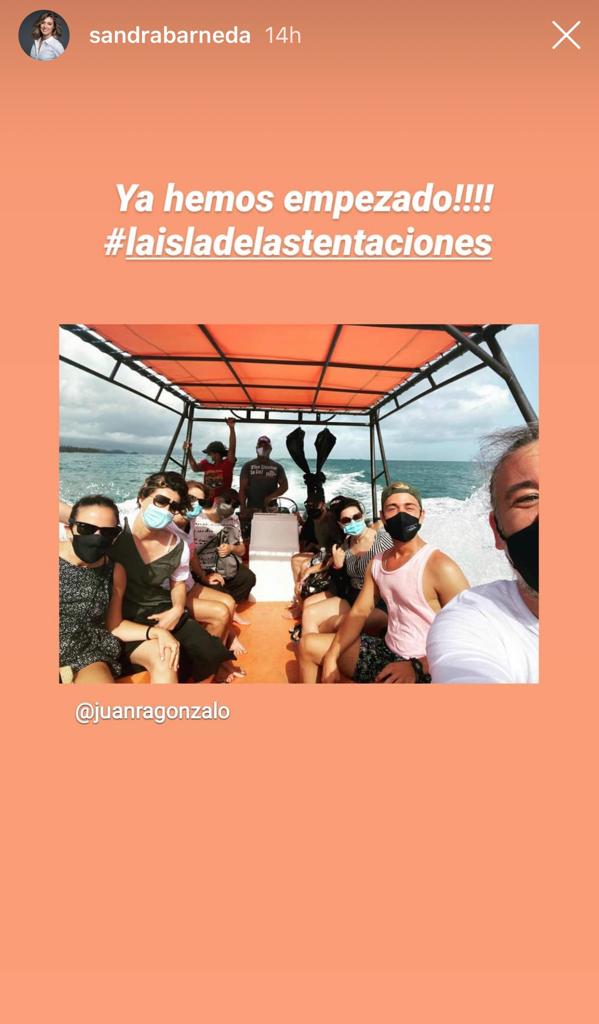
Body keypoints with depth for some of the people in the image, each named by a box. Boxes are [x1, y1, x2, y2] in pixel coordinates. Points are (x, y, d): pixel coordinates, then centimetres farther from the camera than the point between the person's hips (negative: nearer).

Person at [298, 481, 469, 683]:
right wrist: (331, 657, -1)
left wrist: (417, 667, -28)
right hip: (386, 651, 7)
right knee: (308, 645, 11)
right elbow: (360, 612, 8)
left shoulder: (440, 566, -20)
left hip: (424, 670, -7)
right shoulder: (378, 562, 4)